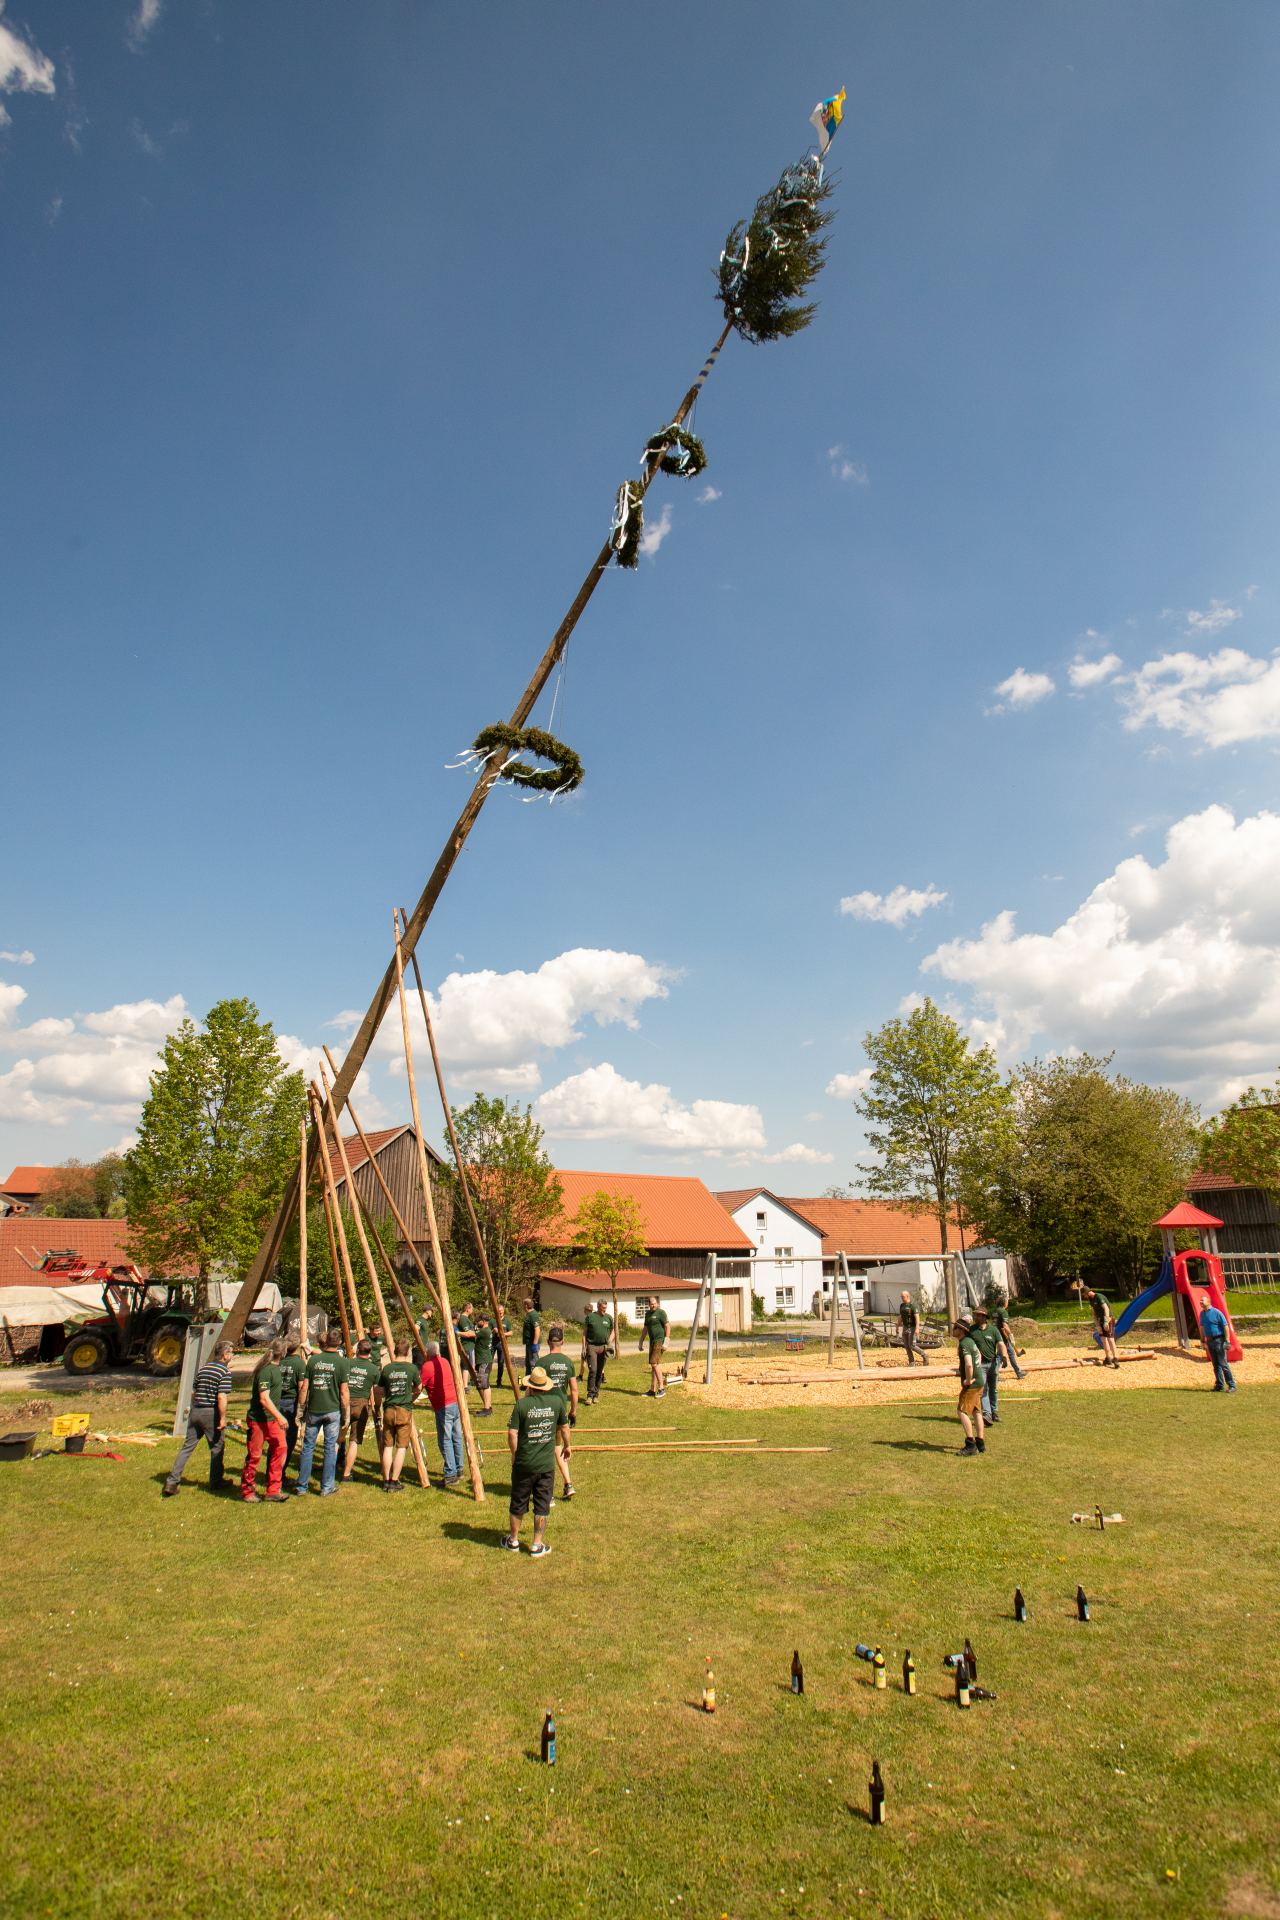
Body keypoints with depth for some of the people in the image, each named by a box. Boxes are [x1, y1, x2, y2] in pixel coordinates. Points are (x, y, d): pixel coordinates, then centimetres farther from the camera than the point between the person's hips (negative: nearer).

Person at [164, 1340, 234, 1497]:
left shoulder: (203, 1368, 12)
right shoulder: (225, 1371, -11)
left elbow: (193, 1392, 16)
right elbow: (221, 1397, -19)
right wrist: (223, 1418, -14)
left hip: (195, 1411, 6)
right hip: (211, 1413, -6)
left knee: (187, 1447, 11)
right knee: (217, 1448, 9)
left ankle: (172, 1482, 6)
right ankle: (215, 1484, 18)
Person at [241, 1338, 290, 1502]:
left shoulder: (276, 1368, 7)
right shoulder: (265, 1371, -21)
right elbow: (264, 1399, -26)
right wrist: (279, 1416, -29)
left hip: (273, 1419, 9)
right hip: (258, 1419, -9)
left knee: (280, 1448, 0)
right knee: (254, 1455, 3)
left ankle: (273, 1490, 7)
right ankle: (246, 1491, 20)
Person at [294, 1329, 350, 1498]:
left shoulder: (313, 1360, -1)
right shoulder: (341, 1362, -6)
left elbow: (304, 1388, 1)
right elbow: (344, 1393, -7)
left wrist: (301, 1409, 11)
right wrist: (346, 1415, 2)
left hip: (313, 1411, 2)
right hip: (333, 1411, -2)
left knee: (308, 1447, 12)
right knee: (330, 1448, 6)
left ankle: (302, 1486, 17)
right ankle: (327, 1487, 11)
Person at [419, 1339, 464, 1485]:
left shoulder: (427, 1366, -9)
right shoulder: (444, 1361, 14)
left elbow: (418, 1388, -8)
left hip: (443, 1407, -8)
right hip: (456, 1402, 8)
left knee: (445, 1441, -4)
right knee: (456, 1438, 15)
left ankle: (451, 1475, -7)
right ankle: (458, 1470, 24)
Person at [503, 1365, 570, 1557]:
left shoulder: (521, 1404, -13)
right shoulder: (556, 1402, -6)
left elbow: (512, 1434, -13)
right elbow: (564, 1428, 6)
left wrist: (514, 1454, 4)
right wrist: (566, 1446, 24)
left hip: (524, 1464, -1)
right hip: (546, 1464, 1)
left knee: (518, 1504, 16)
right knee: (542, 1506, 12)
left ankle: (513, 1541, 31)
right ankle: (537, 1545, 17)